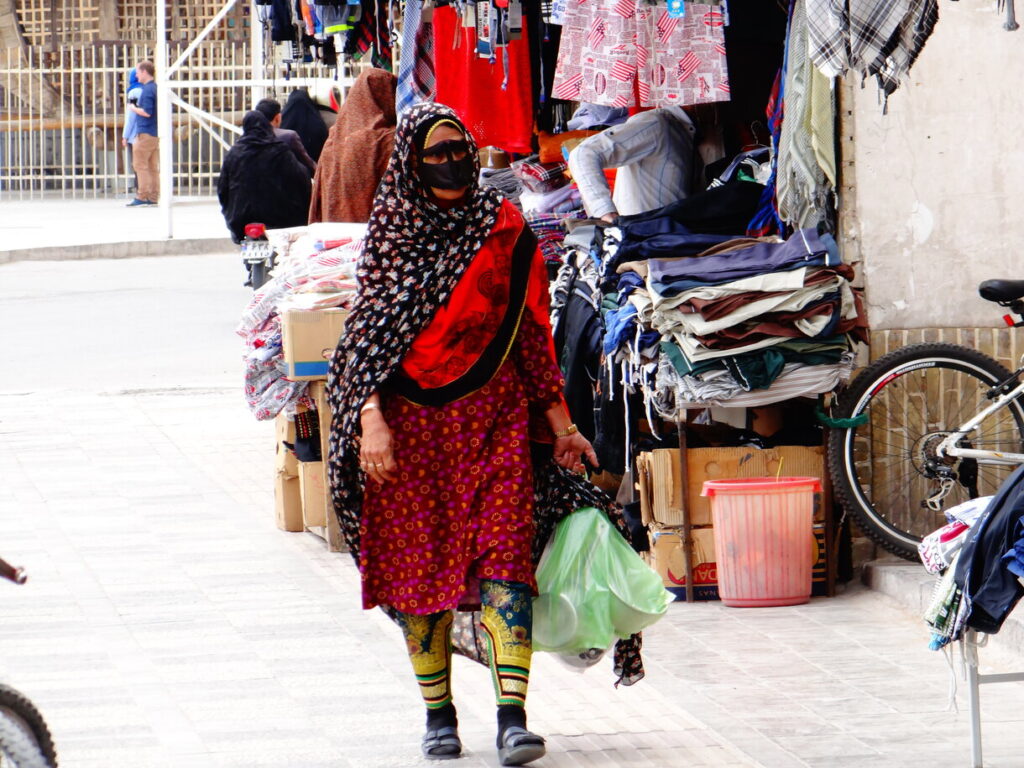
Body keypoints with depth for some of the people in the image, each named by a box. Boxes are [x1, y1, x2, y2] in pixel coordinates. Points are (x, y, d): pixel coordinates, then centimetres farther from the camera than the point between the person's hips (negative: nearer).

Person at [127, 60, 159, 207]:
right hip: (156, 134, 9)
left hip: (145, 133, -9)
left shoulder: (147, 90, -15)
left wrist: (133, 108, -6)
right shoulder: (156, 88, 13)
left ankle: (142, 196, -7)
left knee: (140, 164, -5)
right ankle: (154, 196, 10)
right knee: (153, 166, 10)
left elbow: (147, 112, -22)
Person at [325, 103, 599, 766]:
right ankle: (438, 713, 15)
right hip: (411, 420, 1)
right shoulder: (390, 232, 4)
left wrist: (560, 424, 9)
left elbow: (533, 330, 9)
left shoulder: (504, 228, 6)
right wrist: (371, 418, -13)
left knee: (504, 553, -13)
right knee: (419, 561, 3)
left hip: (494, 416, 0)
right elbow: (371, 329, 0)